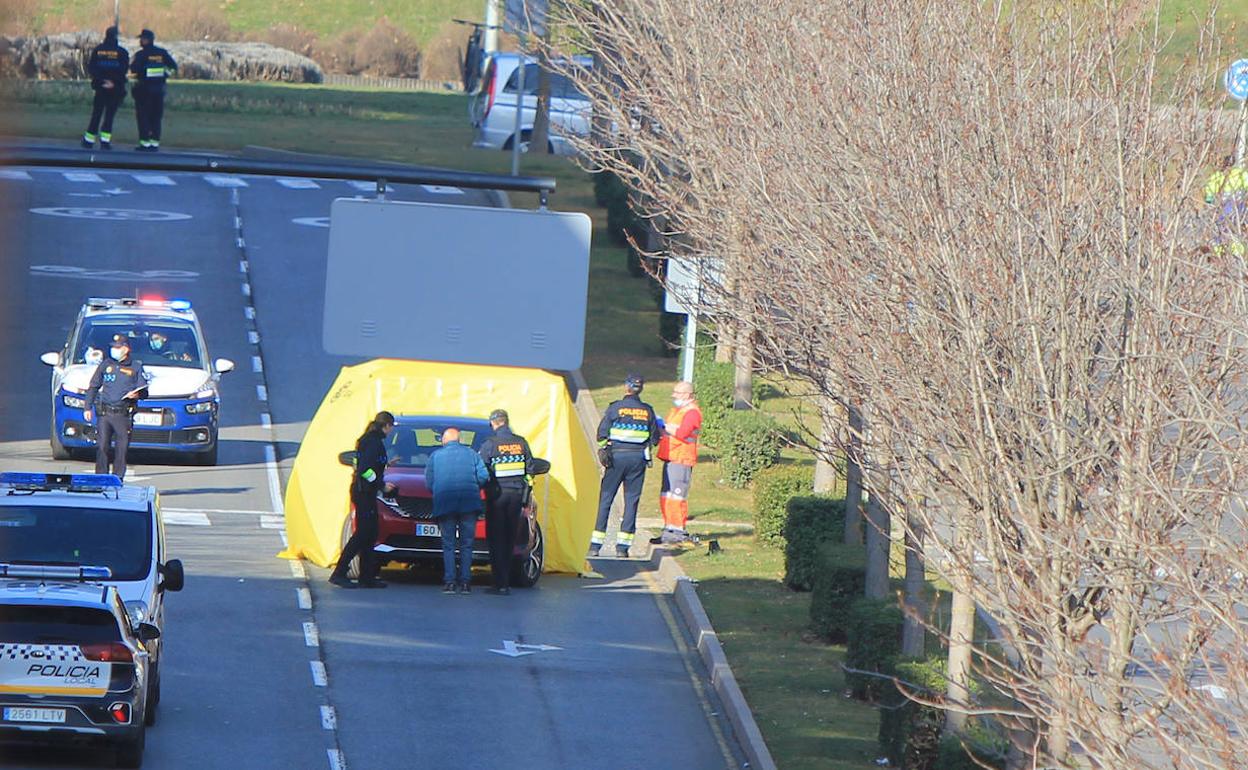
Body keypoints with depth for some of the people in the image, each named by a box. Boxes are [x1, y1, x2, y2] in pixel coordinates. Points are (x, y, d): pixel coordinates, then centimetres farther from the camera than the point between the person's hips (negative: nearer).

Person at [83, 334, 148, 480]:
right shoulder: (105, 365, 13)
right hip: (104, 412, 1)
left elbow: (144, 390, 9)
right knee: (102, 447, -5)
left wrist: (137, 394, -15)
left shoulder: (136, 367, 9)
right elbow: (93, 387, 17)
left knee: (122, 448, -2)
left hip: (123, 414, -1)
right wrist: (88, 407, 9)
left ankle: (118, 477, 5)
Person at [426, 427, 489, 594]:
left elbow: (429, 483, 5)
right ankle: (465, 582, -1)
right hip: (469, 504, 1)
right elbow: (483, 477, 2)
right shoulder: (471, 454, 11)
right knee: (467, 544, 5)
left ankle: (449, 582, -5)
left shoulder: (435, 456, 10)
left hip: (444, 504, -1)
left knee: (448, 545, 3)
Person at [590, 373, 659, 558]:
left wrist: (603, 449, 10)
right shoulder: (647, 411, 2)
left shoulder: (615, 408, -4)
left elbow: (602, 433, -5)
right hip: (638, 459, 2)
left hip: (617, 457, -2)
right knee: (631, 501, 7)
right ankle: (622, 546, 2)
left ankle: (596, 545, 0)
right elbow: (655, 438, 6)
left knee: (605, 500, 3)